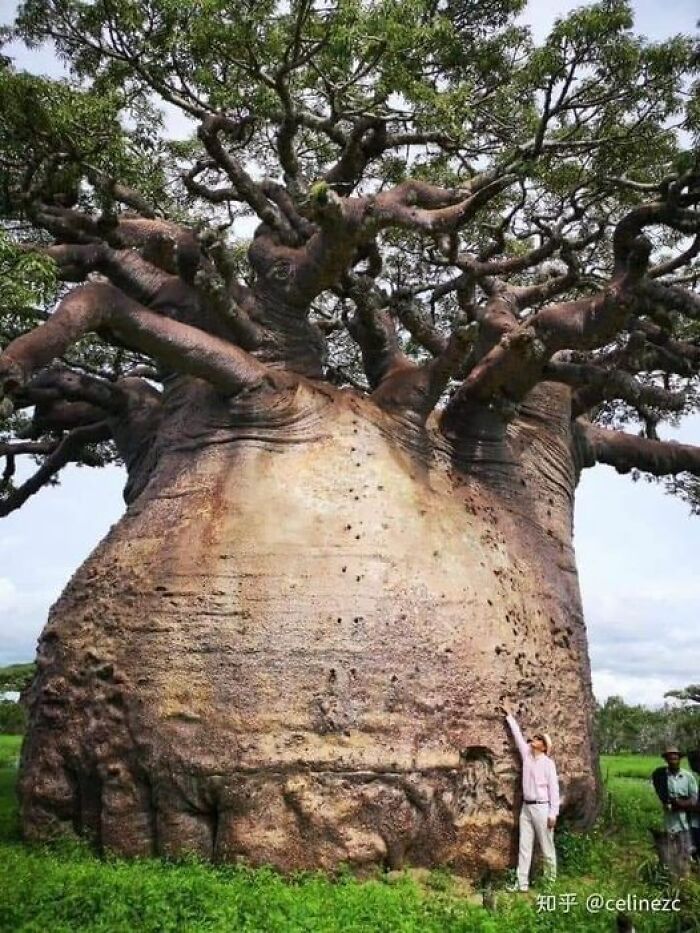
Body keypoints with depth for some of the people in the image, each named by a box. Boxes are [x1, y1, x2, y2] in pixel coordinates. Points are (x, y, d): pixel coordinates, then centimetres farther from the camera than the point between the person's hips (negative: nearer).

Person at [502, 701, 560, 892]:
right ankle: (522, 883, 6)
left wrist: (553, 813, -12)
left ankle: (551, 880, 18)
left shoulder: (548, 763, -7)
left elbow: (553, 788, -9)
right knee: (524, 847, 5)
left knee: (546, 847, 5)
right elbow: (518, 735, 14)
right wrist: (509, 715, 18)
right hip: (526, 807, 6)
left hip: (542, 808, -6)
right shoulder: (526, 754, 7)